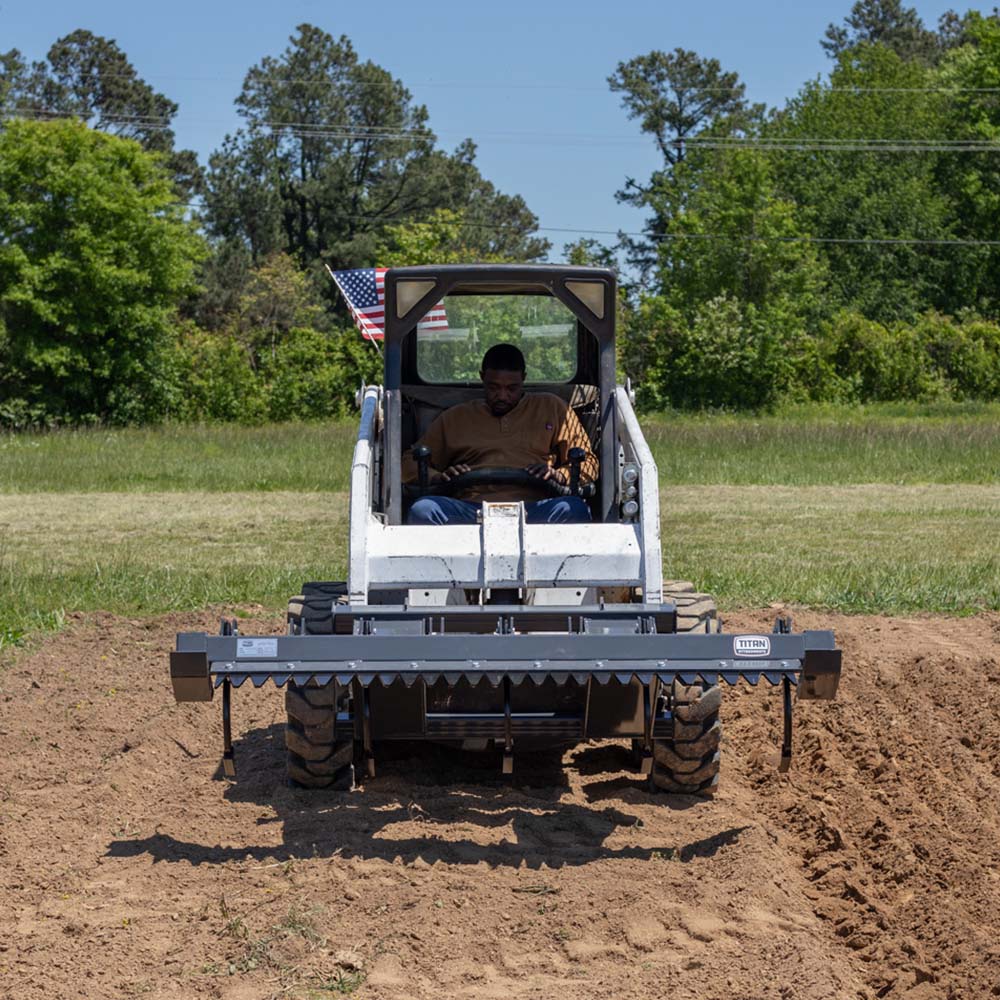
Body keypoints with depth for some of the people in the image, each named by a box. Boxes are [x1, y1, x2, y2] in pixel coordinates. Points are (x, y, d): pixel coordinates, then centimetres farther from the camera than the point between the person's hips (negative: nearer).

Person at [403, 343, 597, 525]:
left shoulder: (551, 408, 25)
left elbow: (587, 462, 21)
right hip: (471, 509, 1)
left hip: (533, 508, 0)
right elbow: (410, 464, 24)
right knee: (422, 510, -32)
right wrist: (438, 477, 1)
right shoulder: (455, 418, 27)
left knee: (574, 510, -35)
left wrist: (559, 475, -1)